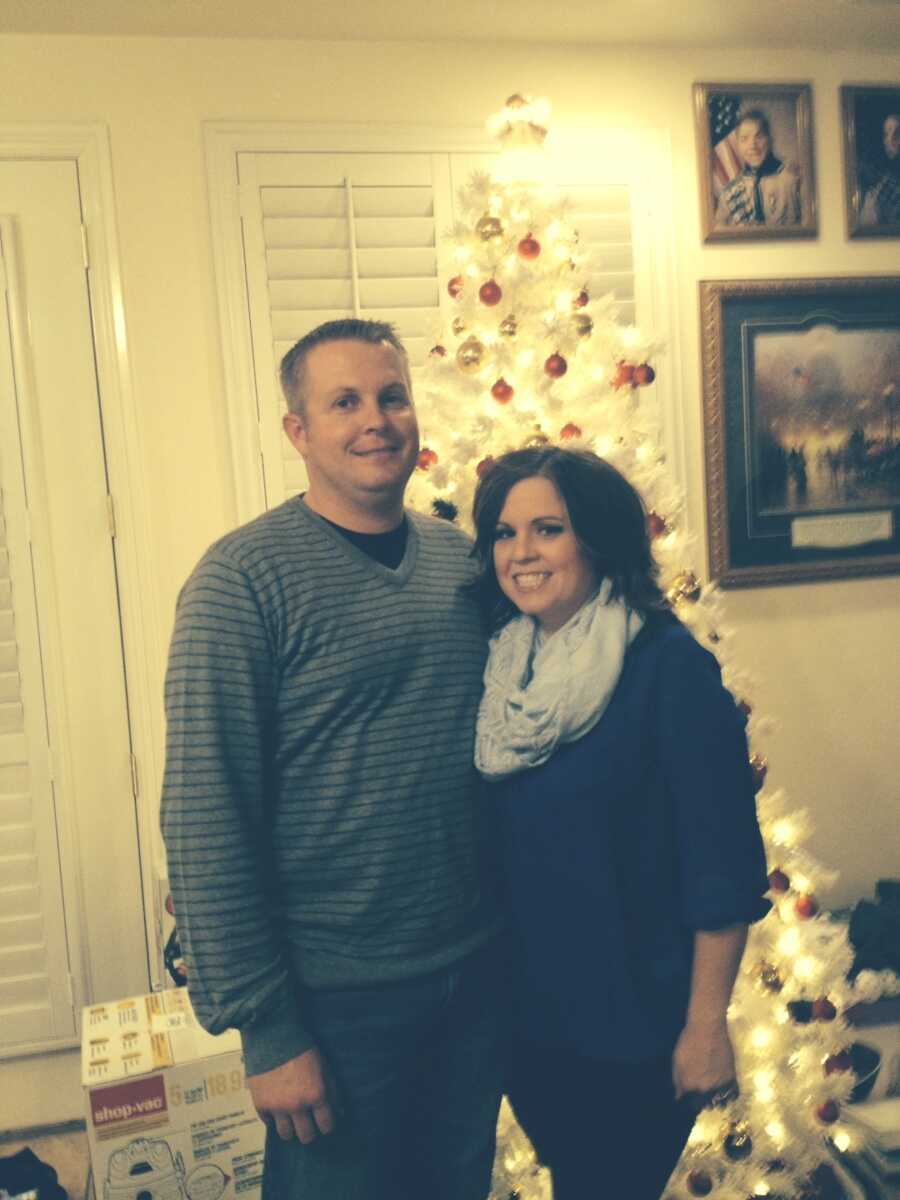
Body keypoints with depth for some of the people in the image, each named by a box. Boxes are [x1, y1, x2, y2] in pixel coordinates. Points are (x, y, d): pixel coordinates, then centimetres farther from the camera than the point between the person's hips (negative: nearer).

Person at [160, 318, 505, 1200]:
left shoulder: (461, 556, 3)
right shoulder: (245, 577, -15)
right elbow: (203, 821, -17)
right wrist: (266, 1030, -14)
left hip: (476, 966, 6)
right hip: (337, 994, -5)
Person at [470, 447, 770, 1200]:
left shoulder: (668, 665, -17)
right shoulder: (497, 663, -1)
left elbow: (723, 862, -16)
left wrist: (707, 1024, -14)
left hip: (636, 1020, -5)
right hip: (524, 1010, 5)